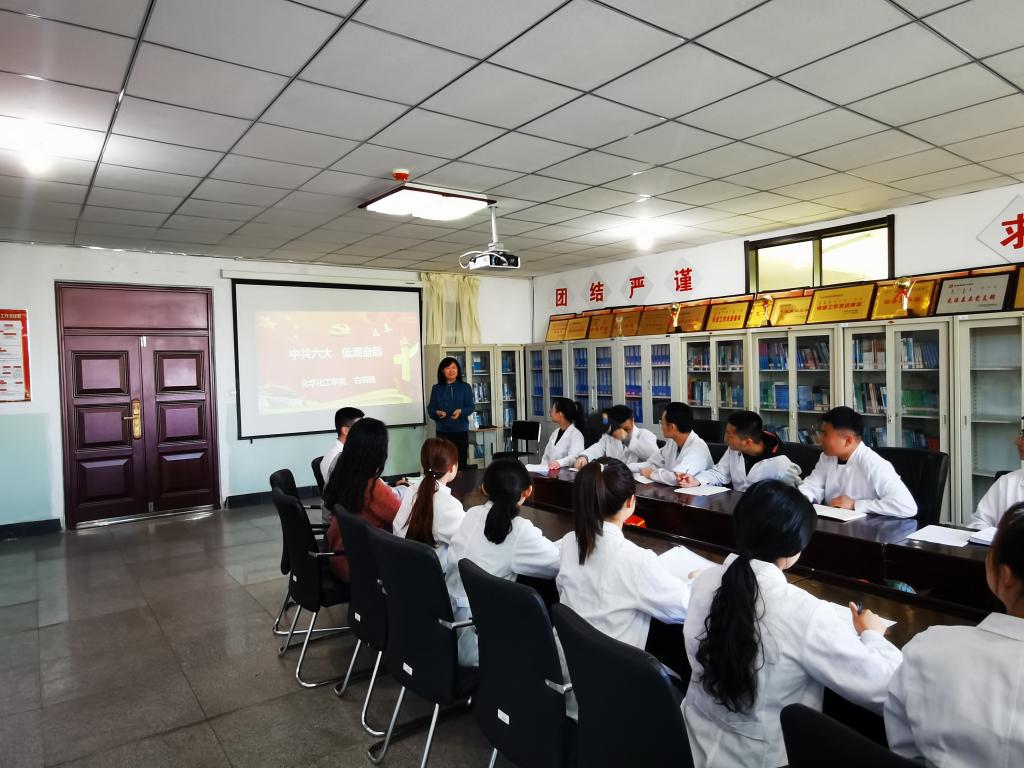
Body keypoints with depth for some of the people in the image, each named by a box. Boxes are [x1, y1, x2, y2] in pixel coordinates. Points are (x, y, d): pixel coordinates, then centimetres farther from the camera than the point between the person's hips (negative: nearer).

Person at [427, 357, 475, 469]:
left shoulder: (465, 387, 3)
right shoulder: (436, 388, 8)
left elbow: (471, 406, -2)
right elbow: (430, 408, 5)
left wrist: (461, 411, -23)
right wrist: (437, 412, -17)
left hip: (460, 430, -1)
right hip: (442, 431, 1)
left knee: (461, 462, 0)